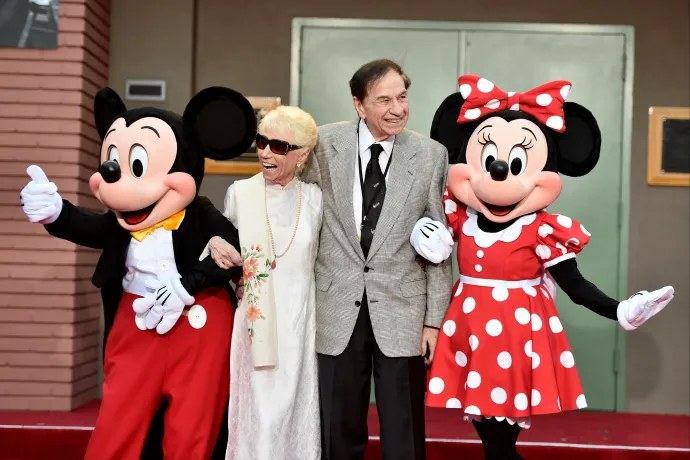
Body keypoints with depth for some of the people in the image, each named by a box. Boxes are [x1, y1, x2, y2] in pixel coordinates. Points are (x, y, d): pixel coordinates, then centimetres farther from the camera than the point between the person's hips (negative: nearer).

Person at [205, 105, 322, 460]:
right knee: (256, 411, -2)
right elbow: (221, 246, 9)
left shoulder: (314, 198, 4)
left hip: (299, 326, 1)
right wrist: (214, 247, -12)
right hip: (254, 324, -1)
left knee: (294, 410, 4)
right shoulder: (239, 193, -1)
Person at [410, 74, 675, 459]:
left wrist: (620, 311, -23)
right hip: (472, 327, 4)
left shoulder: (543, 231, -13)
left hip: (520, 328, -4)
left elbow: (576, 287, -11)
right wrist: (428, 240, -8)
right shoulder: (458, 217, -2)